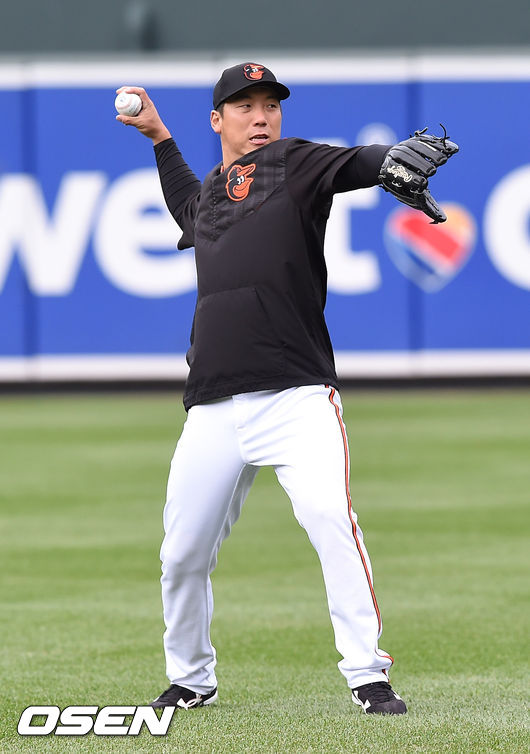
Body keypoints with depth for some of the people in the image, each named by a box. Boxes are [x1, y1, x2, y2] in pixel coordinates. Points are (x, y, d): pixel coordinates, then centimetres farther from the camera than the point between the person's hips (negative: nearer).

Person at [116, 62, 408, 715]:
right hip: (214, 409, 5)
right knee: (183, 553, 7)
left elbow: (358, 164, -16)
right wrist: (158, 134, 39)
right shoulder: (206, 196, 20)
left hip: (297, 396, -5)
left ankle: (368, 677, -19)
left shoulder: (294, 165, 5)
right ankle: (190, 679, 28)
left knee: (331, 519, -24)